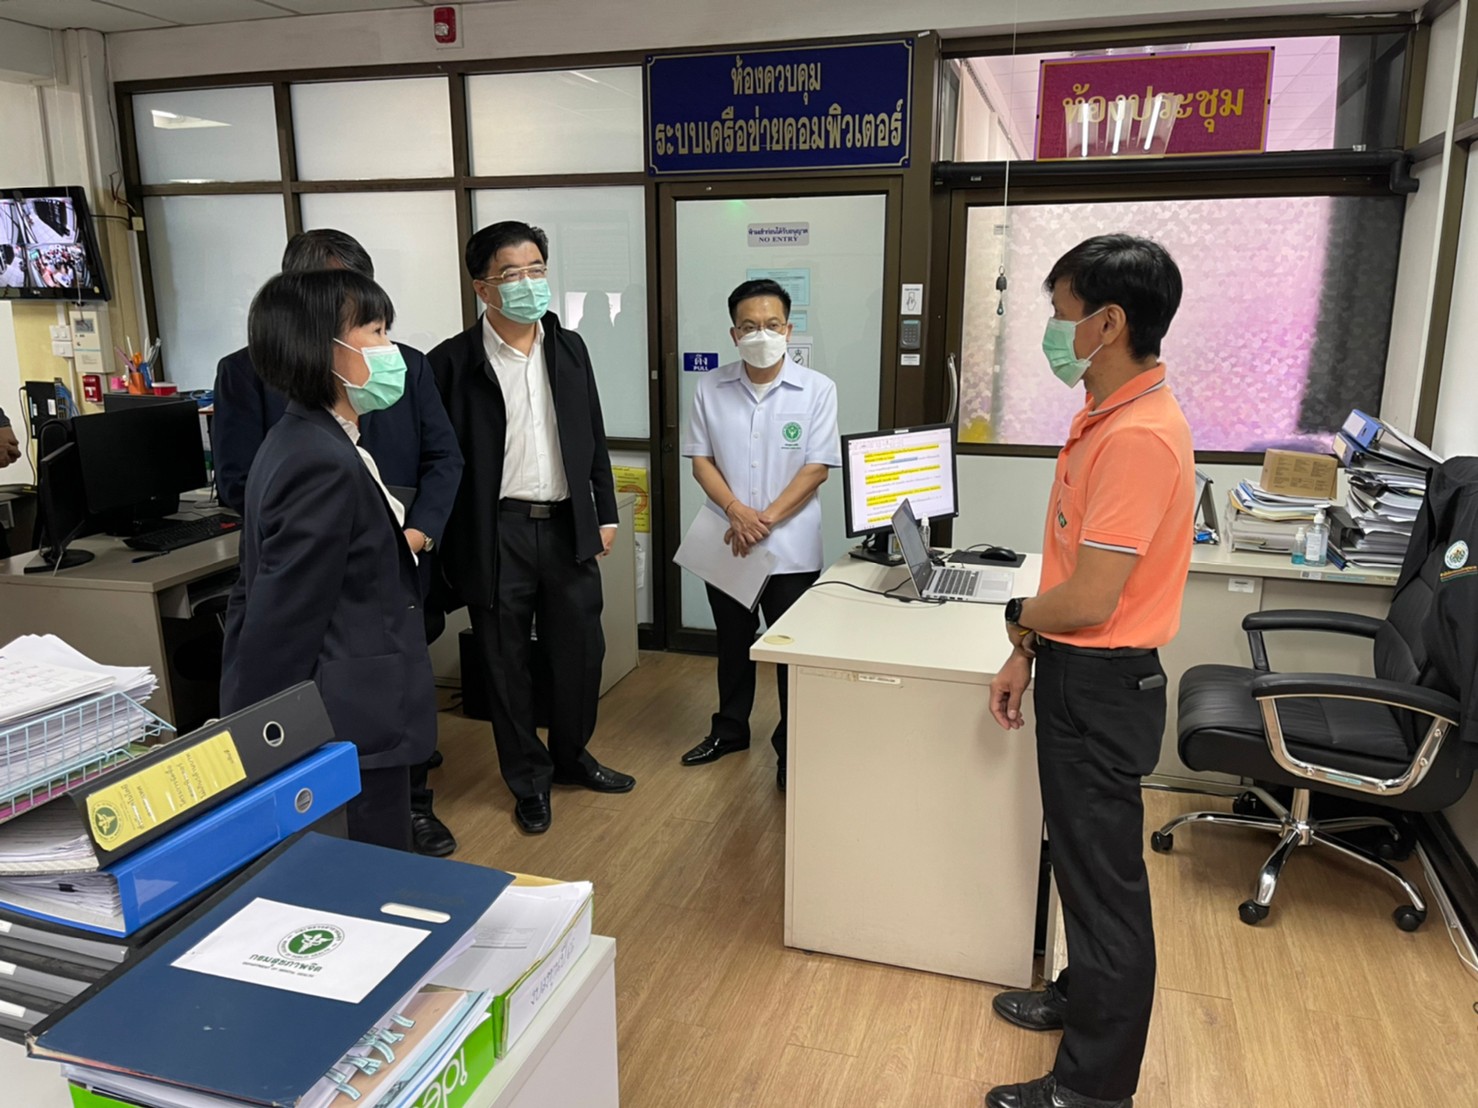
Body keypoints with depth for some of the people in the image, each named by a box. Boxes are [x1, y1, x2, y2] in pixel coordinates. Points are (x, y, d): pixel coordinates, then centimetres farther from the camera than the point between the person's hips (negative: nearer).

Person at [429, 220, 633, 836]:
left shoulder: (569, 347, 7)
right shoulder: (454, 361, -7)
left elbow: (594, 437, 13)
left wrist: (605, 513, 11)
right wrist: (453, 543, -7)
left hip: (567, 526, 4)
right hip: (497, 534, -4)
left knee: (581, 650, 12)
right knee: (506, 662, 9)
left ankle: (571, 755, 36)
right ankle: (529, 778, 28)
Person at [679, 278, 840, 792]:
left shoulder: (816, 390, -7)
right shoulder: (711, 388, -1)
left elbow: (816, 469, -10)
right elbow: (700, 460, 0)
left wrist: (765, 520, -17)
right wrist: (737, 512, -16)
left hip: (792, 548, -2)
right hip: (725, 543, 3)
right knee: (732, 643, 19)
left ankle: (792, 748, 23)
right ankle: (730, 729, 38)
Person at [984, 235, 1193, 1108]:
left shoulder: (1138, 436, -25)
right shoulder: (1110, 415, 8)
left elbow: (1086, 600, -26)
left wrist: (1018, 615, -6)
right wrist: (1027, 654, 14)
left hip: (1104, 686, -9)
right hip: (1078, 673, 10)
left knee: (1105, 879, 6)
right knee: (1083, 861, 24)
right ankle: (1087, 997, 45)